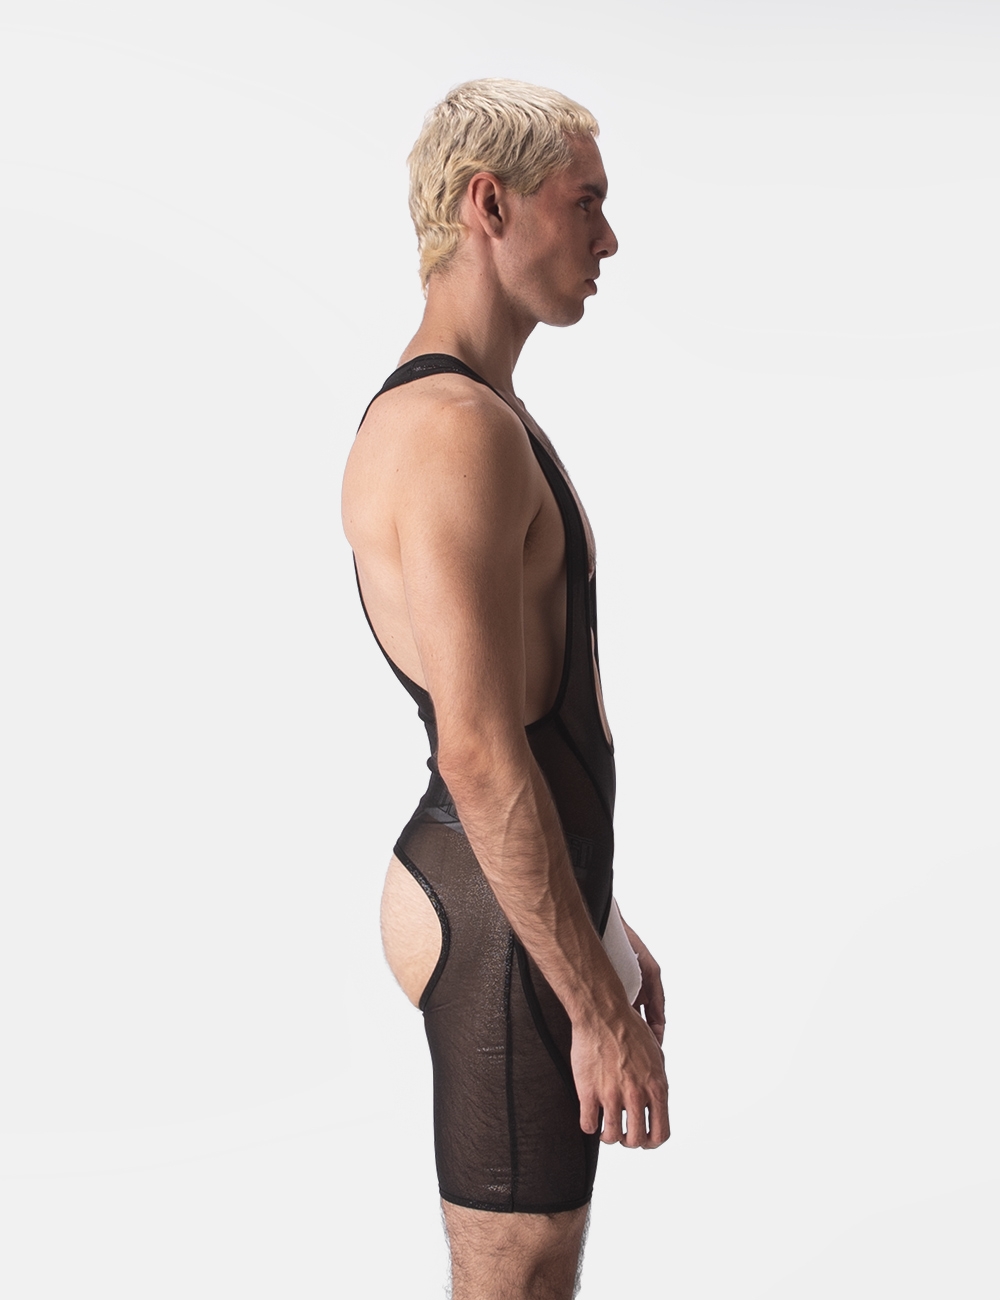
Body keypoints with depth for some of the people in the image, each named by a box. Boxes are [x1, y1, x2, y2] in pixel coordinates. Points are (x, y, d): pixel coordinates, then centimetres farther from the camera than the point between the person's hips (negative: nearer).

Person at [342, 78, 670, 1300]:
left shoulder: (486, 415, 14)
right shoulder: (453, 429, -20)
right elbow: (481, 755, -25)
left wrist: (605, 925, 21)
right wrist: (599, 1008, -20)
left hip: (529, 891, 10)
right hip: (500, 924, -10)